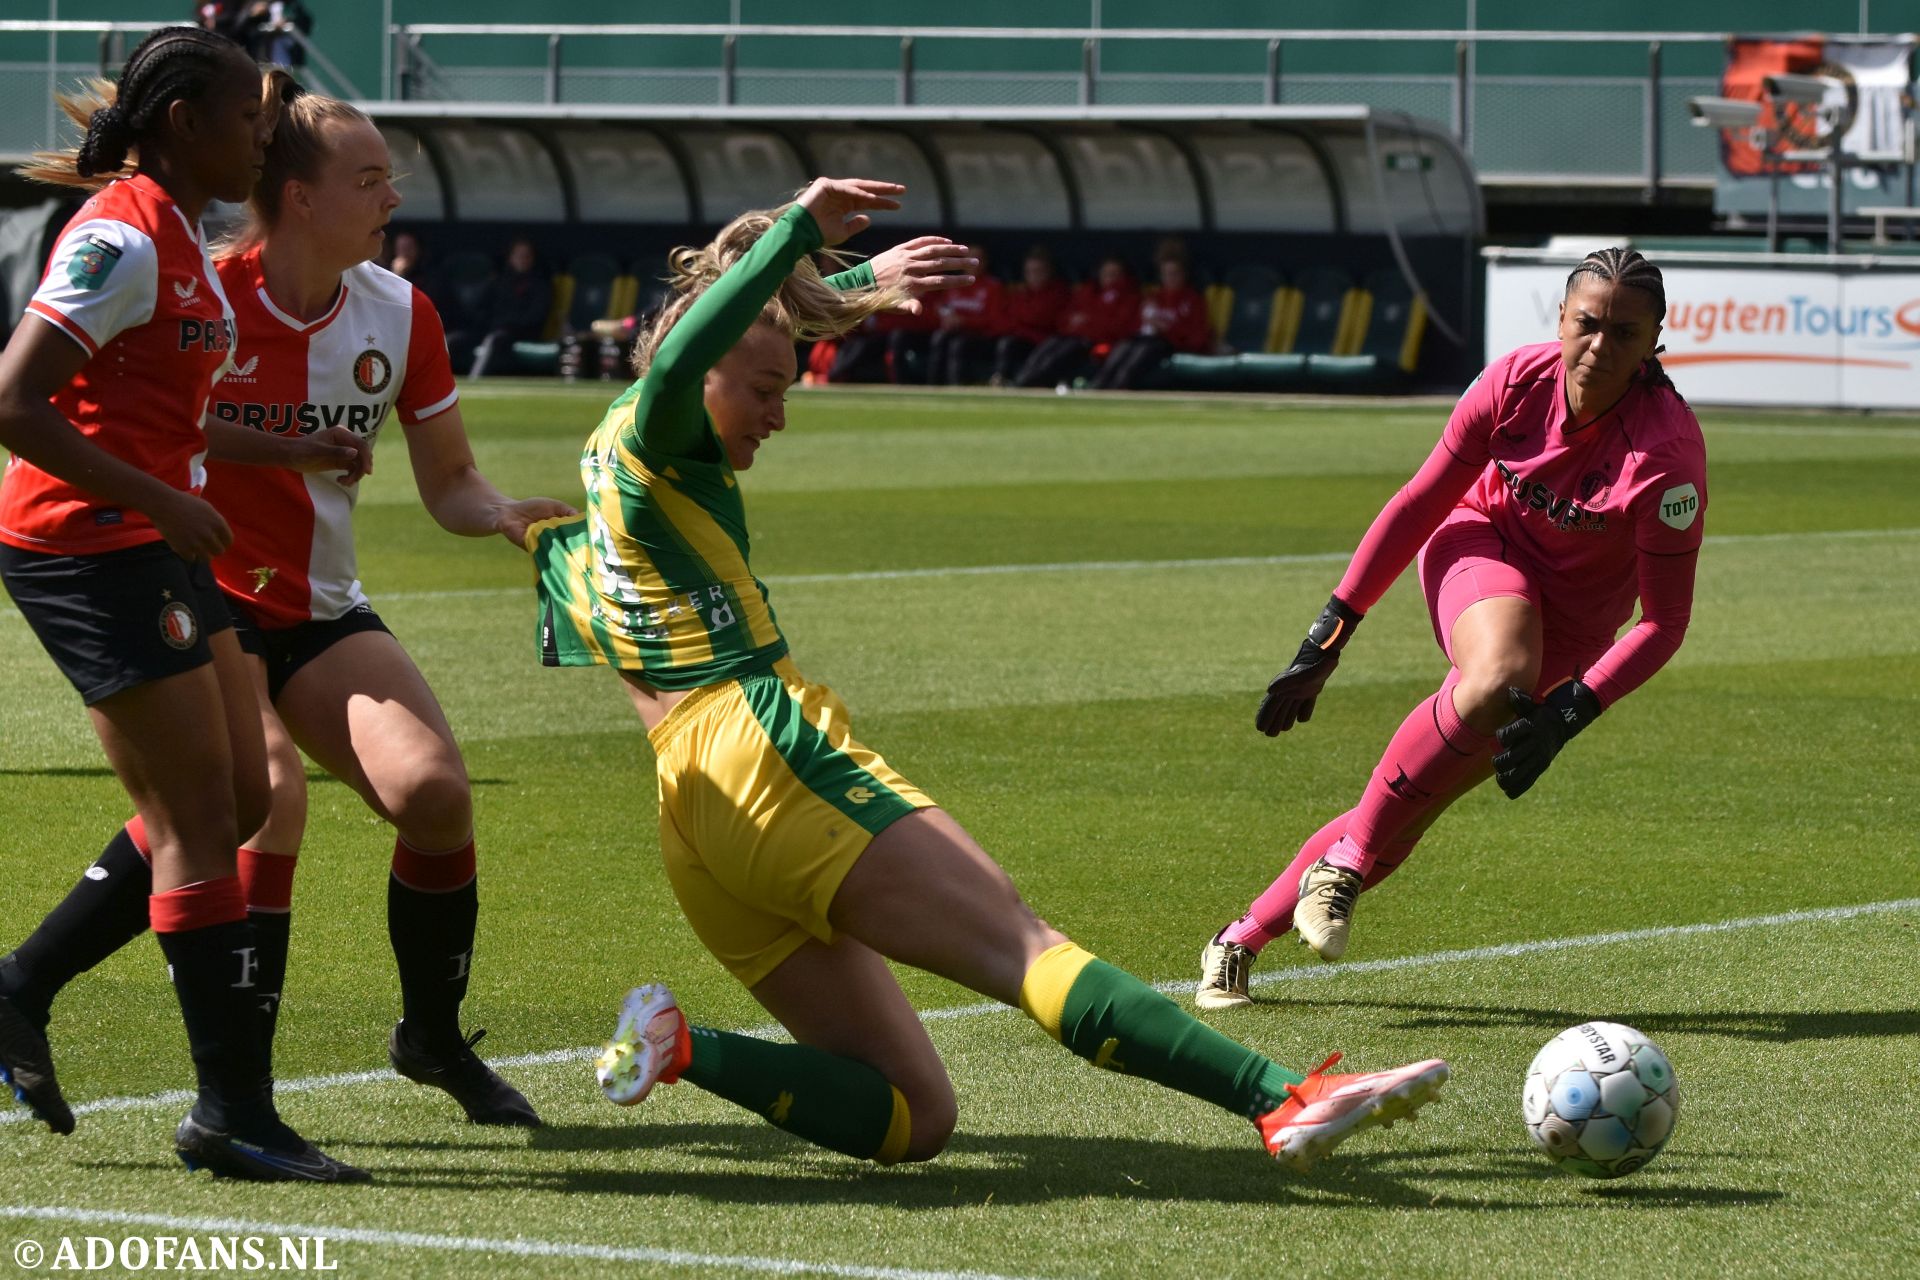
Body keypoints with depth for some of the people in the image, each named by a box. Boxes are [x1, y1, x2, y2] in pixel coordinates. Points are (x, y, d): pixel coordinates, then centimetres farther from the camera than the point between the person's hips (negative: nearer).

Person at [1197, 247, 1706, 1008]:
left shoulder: (1668, 450, -28)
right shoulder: (1517, 383, -19)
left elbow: (1664, 621, -21)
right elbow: (1420, 504, -5)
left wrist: (1569, 713, -33)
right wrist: (1329, 636, -4)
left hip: (1571, 623, 0)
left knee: (1402, 818, -12)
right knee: (1499, 678, -36)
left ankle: (1243, 939, 4)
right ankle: (1344, 863, -22)